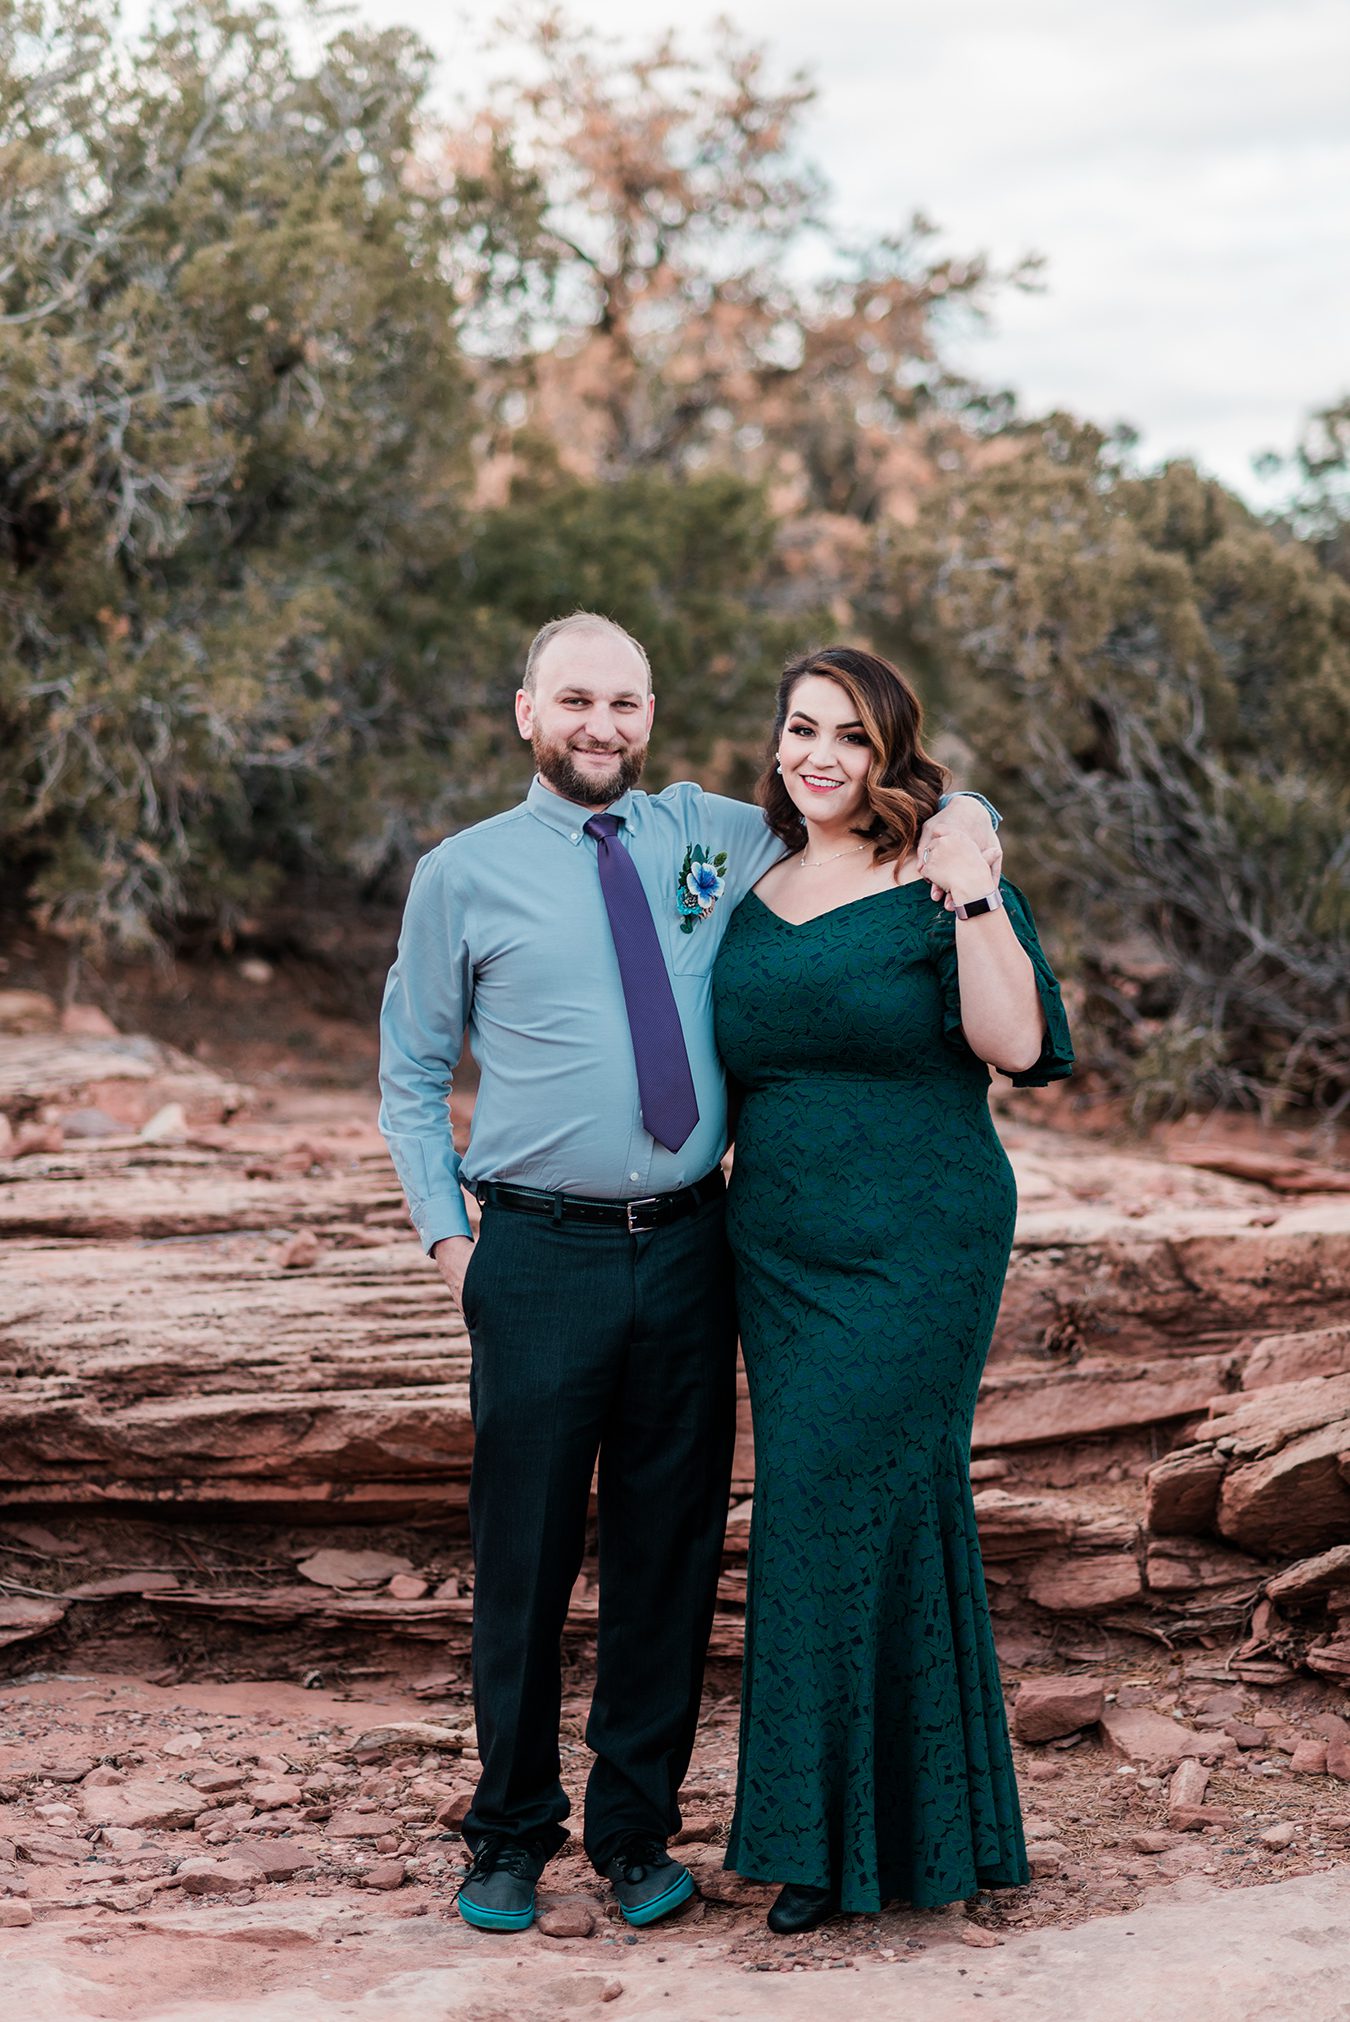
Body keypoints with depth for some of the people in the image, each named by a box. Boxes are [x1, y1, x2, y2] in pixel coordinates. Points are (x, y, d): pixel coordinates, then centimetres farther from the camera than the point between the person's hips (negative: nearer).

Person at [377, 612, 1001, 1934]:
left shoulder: (713, 839, 9)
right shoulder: (463, 877, 3)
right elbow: (410, 1076, 9)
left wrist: (959, 818, -3)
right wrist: (447, 1235, 0)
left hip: (687, 1250, 2)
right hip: (538, 1256, -2)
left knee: (669, 1551, 8)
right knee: (523, 1553, 3)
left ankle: (636, 1829, 22)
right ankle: (511, 1836, 20)